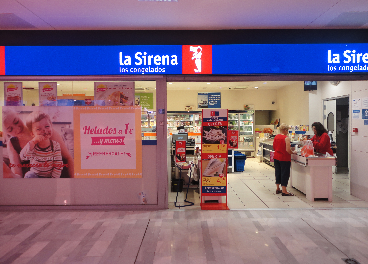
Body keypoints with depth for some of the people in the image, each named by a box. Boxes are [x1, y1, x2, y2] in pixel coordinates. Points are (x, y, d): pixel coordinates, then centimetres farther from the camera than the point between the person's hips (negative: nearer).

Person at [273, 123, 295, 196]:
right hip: (284, 158, -7)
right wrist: (293, 152, -4)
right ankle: (284, 191, 6)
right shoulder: (286, 138, -16)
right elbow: (288, 150, -22)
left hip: (276, 157, 7)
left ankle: (277, 189, 26)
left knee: (278, 172, 16)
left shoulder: (276, 137, 5)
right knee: (285, 173, 2)